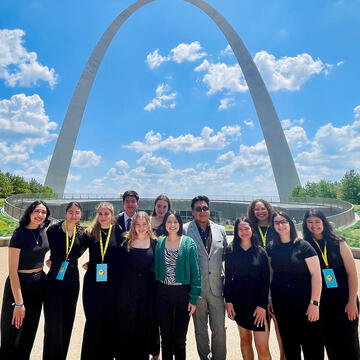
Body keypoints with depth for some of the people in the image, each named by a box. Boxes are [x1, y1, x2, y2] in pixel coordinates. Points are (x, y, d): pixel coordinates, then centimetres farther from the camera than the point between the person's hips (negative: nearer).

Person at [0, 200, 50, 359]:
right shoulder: (19, 234, -20)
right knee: (13, 333, 10)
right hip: (19, 283, -6)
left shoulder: (43, 231, -2)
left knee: (30, 330, 21)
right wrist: (19, 303, -19)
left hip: (39, 283, 6)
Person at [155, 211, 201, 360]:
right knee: (165, 336, 16)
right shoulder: (159, 243, 1)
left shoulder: (188, 243, -7)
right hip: (163, 293, 2)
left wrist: (194, 298, -9)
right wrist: (155, 294, 1)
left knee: (180, 337, 13)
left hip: (183, 293, -2)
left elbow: (195, 272, -7)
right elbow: (156, 268, 5)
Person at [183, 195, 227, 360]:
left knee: (219, 328, 6)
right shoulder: (185, 230, -5)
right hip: (196, 287, -1)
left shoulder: (220, 230, 6)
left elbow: (226, 255, 14)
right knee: (200, 329, 16)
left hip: (216, 286, 2)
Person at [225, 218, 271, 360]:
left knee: (262, 347, -1)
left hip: (258, 301, -1)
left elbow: (266, 280, -3)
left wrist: (262, 305, -8)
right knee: (245, 339, 14)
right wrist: (228, 300, -2)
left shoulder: (261, 252, -3)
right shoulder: (231, 250, -1)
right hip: (239, 299, 1)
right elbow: (228, 277, 2)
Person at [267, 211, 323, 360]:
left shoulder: (302, 246, -10)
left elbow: (316, 274, -11)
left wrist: (314, 303, -15)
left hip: (304, 302, -3)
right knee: (289, 344, 17)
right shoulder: (271, 247, 1)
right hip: (280, 304, 3)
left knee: (312, 346, 8)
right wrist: (269, 297, 6)